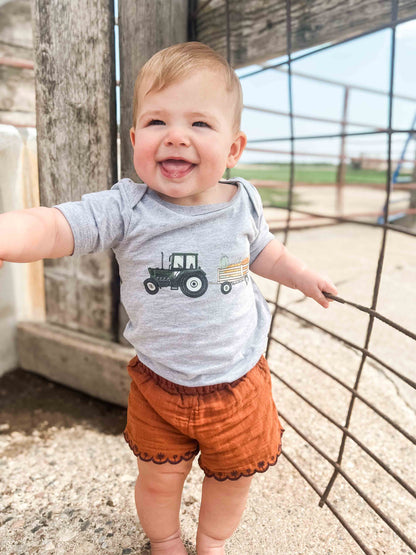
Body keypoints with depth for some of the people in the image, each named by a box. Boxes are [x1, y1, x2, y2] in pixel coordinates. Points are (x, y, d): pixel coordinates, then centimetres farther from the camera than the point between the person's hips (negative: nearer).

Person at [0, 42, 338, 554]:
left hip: (239, 382, 3)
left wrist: (302, 276, 14)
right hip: (158, 384, -2)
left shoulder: (244, 203, -9)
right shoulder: (125, 208, -19)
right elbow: (53, 228, -33)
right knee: (159, 476, 18)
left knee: (234, 475, 21)